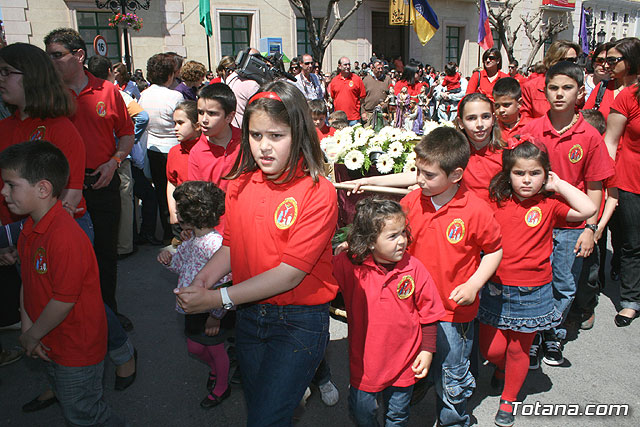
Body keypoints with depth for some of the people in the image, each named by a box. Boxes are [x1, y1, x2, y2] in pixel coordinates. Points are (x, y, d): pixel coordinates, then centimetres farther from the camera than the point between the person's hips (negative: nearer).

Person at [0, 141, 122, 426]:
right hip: (53, 342, 9)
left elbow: (64, 301, -27)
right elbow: (28, 280, 5)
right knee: (65, 399, 27)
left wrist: (32, 336, -13)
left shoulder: (65, 237, -32)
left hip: (78, 347, -9)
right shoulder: (30, 227, 0)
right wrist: (27, 326, -3)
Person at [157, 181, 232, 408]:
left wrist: (215, 316, -22)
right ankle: (215, 369, 54)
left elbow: (225, 284, -29)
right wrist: (169, 259, -6)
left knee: (215, 349, 15)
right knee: (194, 347, 24)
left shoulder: (215, 244, -30)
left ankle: (221, 387, 41)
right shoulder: (192, 241, -1)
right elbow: (182, 265, 16)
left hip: (211, 310, -8)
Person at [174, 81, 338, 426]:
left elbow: (290, 274, -21)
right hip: (248, 316, 6)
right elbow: (231, 245, 8)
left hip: (299, 322, -5)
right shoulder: (241, 184, -2)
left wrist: (219, 298, -22)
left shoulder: (318, 193, -19)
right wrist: (202, 280, -12)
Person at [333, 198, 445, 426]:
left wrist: (428, 350, -2)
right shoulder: (350, 265, -16)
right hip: (364, 361, 0)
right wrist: (337, 255, -22)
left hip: (404, 362, 1)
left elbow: (429, 313, -3)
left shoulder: (414, 268, -12)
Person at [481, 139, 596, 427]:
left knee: (519, 349, 12)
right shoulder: (497, 203, 0)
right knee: (491, 349, 6)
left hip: (531, 292, -1)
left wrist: (559, 185, -13)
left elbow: (588, 210, -20)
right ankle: (502, 368, 44)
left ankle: (508, 400, 35)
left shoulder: (549, 206, -4)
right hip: (495, 288, 1)